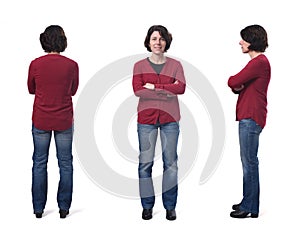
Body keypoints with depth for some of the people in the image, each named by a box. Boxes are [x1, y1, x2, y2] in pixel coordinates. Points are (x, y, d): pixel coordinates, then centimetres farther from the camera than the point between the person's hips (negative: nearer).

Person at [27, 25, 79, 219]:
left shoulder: (36, 64, -8)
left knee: (39, 163, 11)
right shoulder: (71, 65, -8)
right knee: (65, 163, 10)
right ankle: (64, 207, 15)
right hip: (64, 121, 0)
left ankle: (39, 208, 17)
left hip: (41, 120, 1)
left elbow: (31, 89, 7)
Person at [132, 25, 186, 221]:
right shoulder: (140, 66, 5)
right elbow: (138, 90, -10)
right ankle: (147, 206, 15)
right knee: (145, 162, 2)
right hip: (146, 118, 0)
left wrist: (153, 87, -13)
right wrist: (168, 91, -13)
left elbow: (181, 88, -10)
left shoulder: (175, 65, 7)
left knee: (170, 162, 4)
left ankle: (170, 206, 15)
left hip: (169, 118, 0)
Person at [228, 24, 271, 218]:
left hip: (251, 118, -10)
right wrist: (237, 86, -4)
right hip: (247, 117, 11)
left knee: (249, 162, -6)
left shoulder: (260, 62, -14)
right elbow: (238, 86, 18)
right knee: (249, 161, 14)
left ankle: (250, 208, 1)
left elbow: (233, 82, -19)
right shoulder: (257, 61, 21)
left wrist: (234, 82, 4)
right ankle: (248, 202, 23)